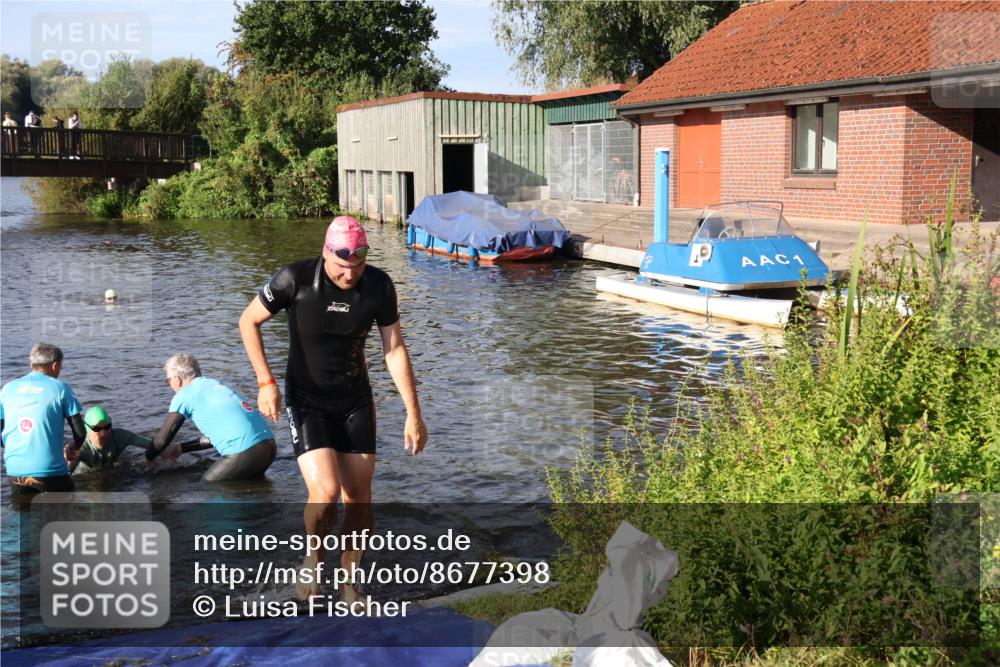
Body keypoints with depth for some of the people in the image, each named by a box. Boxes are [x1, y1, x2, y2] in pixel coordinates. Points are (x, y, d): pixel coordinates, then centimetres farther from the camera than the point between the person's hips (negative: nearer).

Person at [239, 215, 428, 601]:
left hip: (355, 400, 3)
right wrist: (266, 383, -15)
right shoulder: (296, 279, -20)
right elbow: (248, 322, -6)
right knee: (325, 490, -19)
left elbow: (394, 349, -3)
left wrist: (413, 414, -4)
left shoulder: (379, 285, -11)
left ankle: (349, 584, 22)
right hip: (306, 401, -3)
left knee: (358, 498, 4)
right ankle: (313, 558, 12)